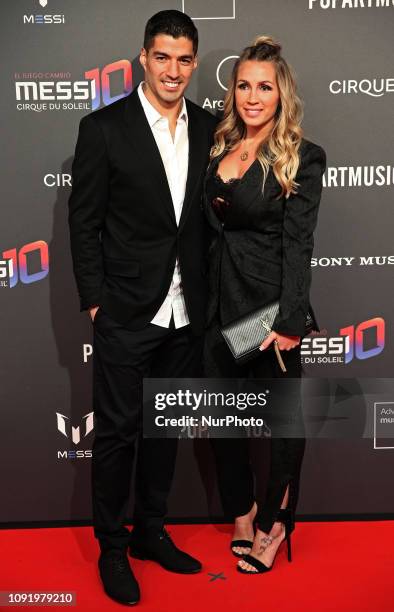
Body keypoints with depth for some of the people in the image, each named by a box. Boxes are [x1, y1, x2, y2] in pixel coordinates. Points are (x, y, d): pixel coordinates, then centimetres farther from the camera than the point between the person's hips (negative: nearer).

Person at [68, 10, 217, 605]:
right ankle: (112, 548, 26)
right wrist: (95, 300, -8)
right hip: (127, 312, -4)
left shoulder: (208, 129, 6)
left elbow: (211, 216, 9)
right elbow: (84, 222, -6)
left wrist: (206, 296, 4)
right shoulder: (104, 128, -7)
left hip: (186, 314, 5)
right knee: (118, 430, 7)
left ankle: (150, 531, 35)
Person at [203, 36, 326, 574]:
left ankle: (275, 523, 29)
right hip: (219, 301, 6)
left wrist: (289, 321, -19)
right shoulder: (219, 150, 8)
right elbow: (207, 228, 9)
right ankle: (242, 511, 35)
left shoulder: (302, 158, -8)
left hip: (269, 304, -5)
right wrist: (201, 300, 4)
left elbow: (297, 244, -14)